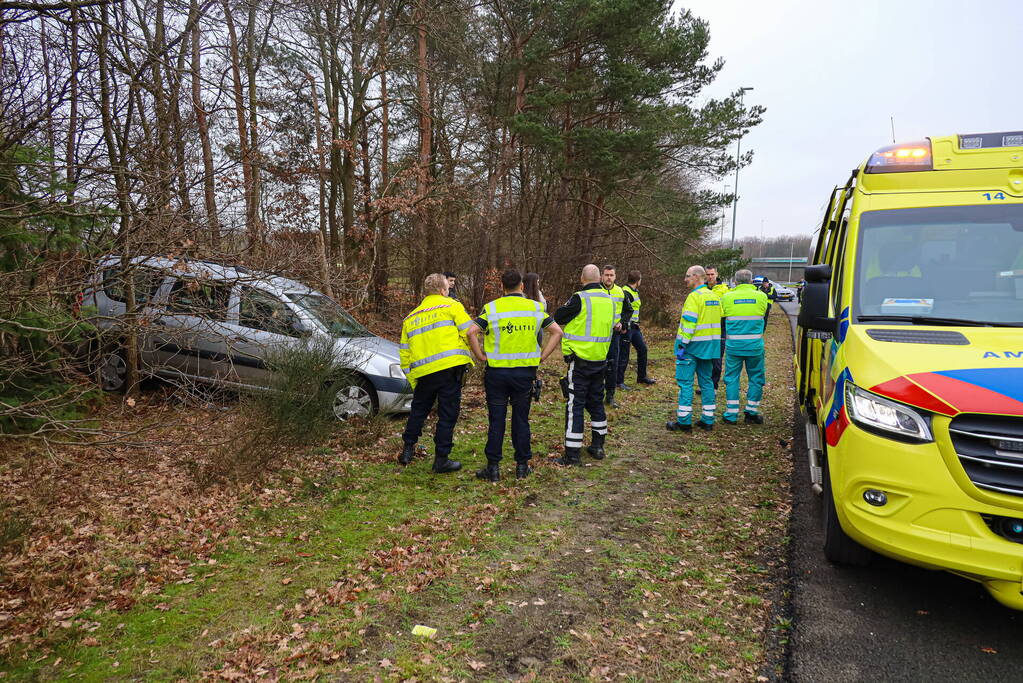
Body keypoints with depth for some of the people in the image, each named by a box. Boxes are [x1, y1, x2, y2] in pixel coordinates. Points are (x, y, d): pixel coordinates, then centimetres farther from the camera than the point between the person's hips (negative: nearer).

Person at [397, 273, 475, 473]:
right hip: (450, 367, -5)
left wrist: (412, 379, 22)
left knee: (418, 410, 23)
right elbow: (469, 333, -7)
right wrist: (468, 357, 11)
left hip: (423, 372, 5)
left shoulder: (411, 317, 20)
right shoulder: (451, 305, 3)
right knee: (447, 414, 3)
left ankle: (408, 450, 27)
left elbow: (404, 353, 19)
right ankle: (441, 459, 7)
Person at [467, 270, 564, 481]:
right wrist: (541, 357, 2)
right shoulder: (536, 307, 3)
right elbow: (557, 332, 1)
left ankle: (493, 467, 10)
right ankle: (522, 466, 17)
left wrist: (482, 357, -5)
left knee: (496, 420, 5)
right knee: (521, 419, 11)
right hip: (525, 372, 2)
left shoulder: (491, 308, -3)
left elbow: (472, 332, -14)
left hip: (497, 371, -1)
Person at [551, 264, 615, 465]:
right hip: (601, 360, 7)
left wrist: (567, 306, 12)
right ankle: (598, 446, 28)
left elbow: (557, 318, -5)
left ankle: (572, 454, -1)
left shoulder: (580, 299, -15)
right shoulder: (609, 300, 6)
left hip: (580, 360, -6)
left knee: (575, 405, -2)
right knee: (596, 401, 19)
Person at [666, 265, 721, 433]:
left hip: (693, 344, -8)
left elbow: (689, 323, -21)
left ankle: (684, 421, -1)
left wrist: (682, 344, -18)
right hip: (710, 344, 8)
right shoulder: (714, 297, 12)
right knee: (706, 381, 14)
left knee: (685, 381, -2)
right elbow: (718, 320, 16)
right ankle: (708, 420, 17)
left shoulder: (694, 296, -15)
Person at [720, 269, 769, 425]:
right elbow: (764, 319, 11)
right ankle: (751, 413, 16)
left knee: (732, 378, 9)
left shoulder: (727, 297, -3)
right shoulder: (761, 296, -1)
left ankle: (731, 414, 10)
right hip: (755, 345, 0)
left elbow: (721, 319, 6)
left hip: (734, 345, 0)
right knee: (755, 378, 12)